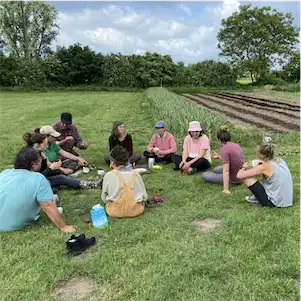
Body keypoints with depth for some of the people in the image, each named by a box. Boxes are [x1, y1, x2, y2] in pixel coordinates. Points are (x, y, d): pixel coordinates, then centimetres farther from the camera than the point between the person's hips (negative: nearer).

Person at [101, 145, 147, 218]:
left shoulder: (108, 175, -8)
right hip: (136, 210, 2)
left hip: (115, 212, -1)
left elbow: (104, 199, 0)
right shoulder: (135, 173, -3)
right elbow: (144, 197, 0)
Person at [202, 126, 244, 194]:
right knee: (216, 169, 30)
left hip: (234, 179, -9)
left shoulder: (224, 148, -22)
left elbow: (226, 170, -27)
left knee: (205, 175, -1)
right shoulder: (236, 145, 3)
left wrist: (226, 189, -29)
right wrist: (219, 157, 18)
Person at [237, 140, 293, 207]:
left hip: (273, 202, -7)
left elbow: (239, 175, -17)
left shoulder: (265, 166, -17)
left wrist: (244, 167, 4)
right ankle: (257, 197, 17)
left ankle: (257, 198, 12)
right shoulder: (281, 161, 1)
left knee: (245, 176, -7)